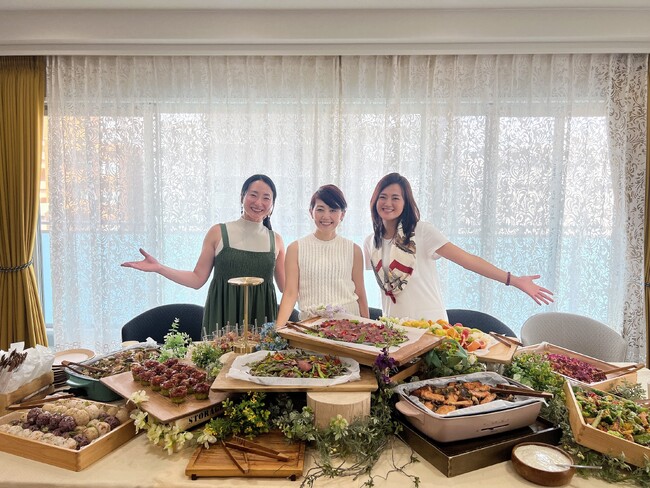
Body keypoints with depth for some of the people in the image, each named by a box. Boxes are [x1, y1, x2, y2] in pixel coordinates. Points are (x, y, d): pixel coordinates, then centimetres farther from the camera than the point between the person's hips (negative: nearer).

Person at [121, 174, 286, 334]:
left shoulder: (275, 240, 5)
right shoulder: (218, 233, 0)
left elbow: (286, 286, 12)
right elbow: (197, 279, 0)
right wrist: (158, 267, -8)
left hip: (262, 317, 2)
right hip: (223, 316, -1)